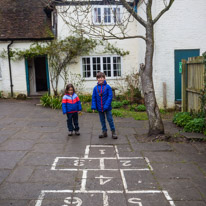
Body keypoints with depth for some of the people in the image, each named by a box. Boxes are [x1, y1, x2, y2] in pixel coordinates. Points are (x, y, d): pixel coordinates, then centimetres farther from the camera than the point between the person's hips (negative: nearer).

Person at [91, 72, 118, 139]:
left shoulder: (108, 87, -10)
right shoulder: (95, 88, -1)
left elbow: (110, 97, -12)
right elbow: (94, 98, 2)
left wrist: (106, 105, -20)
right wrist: (94, 107, -6)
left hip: (107, 107, -3)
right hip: (99, 108, 4)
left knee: (110, 120, 4)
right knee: (102, 120, 14)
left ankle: (113, 132, 16)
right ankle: (104, 132, 26)